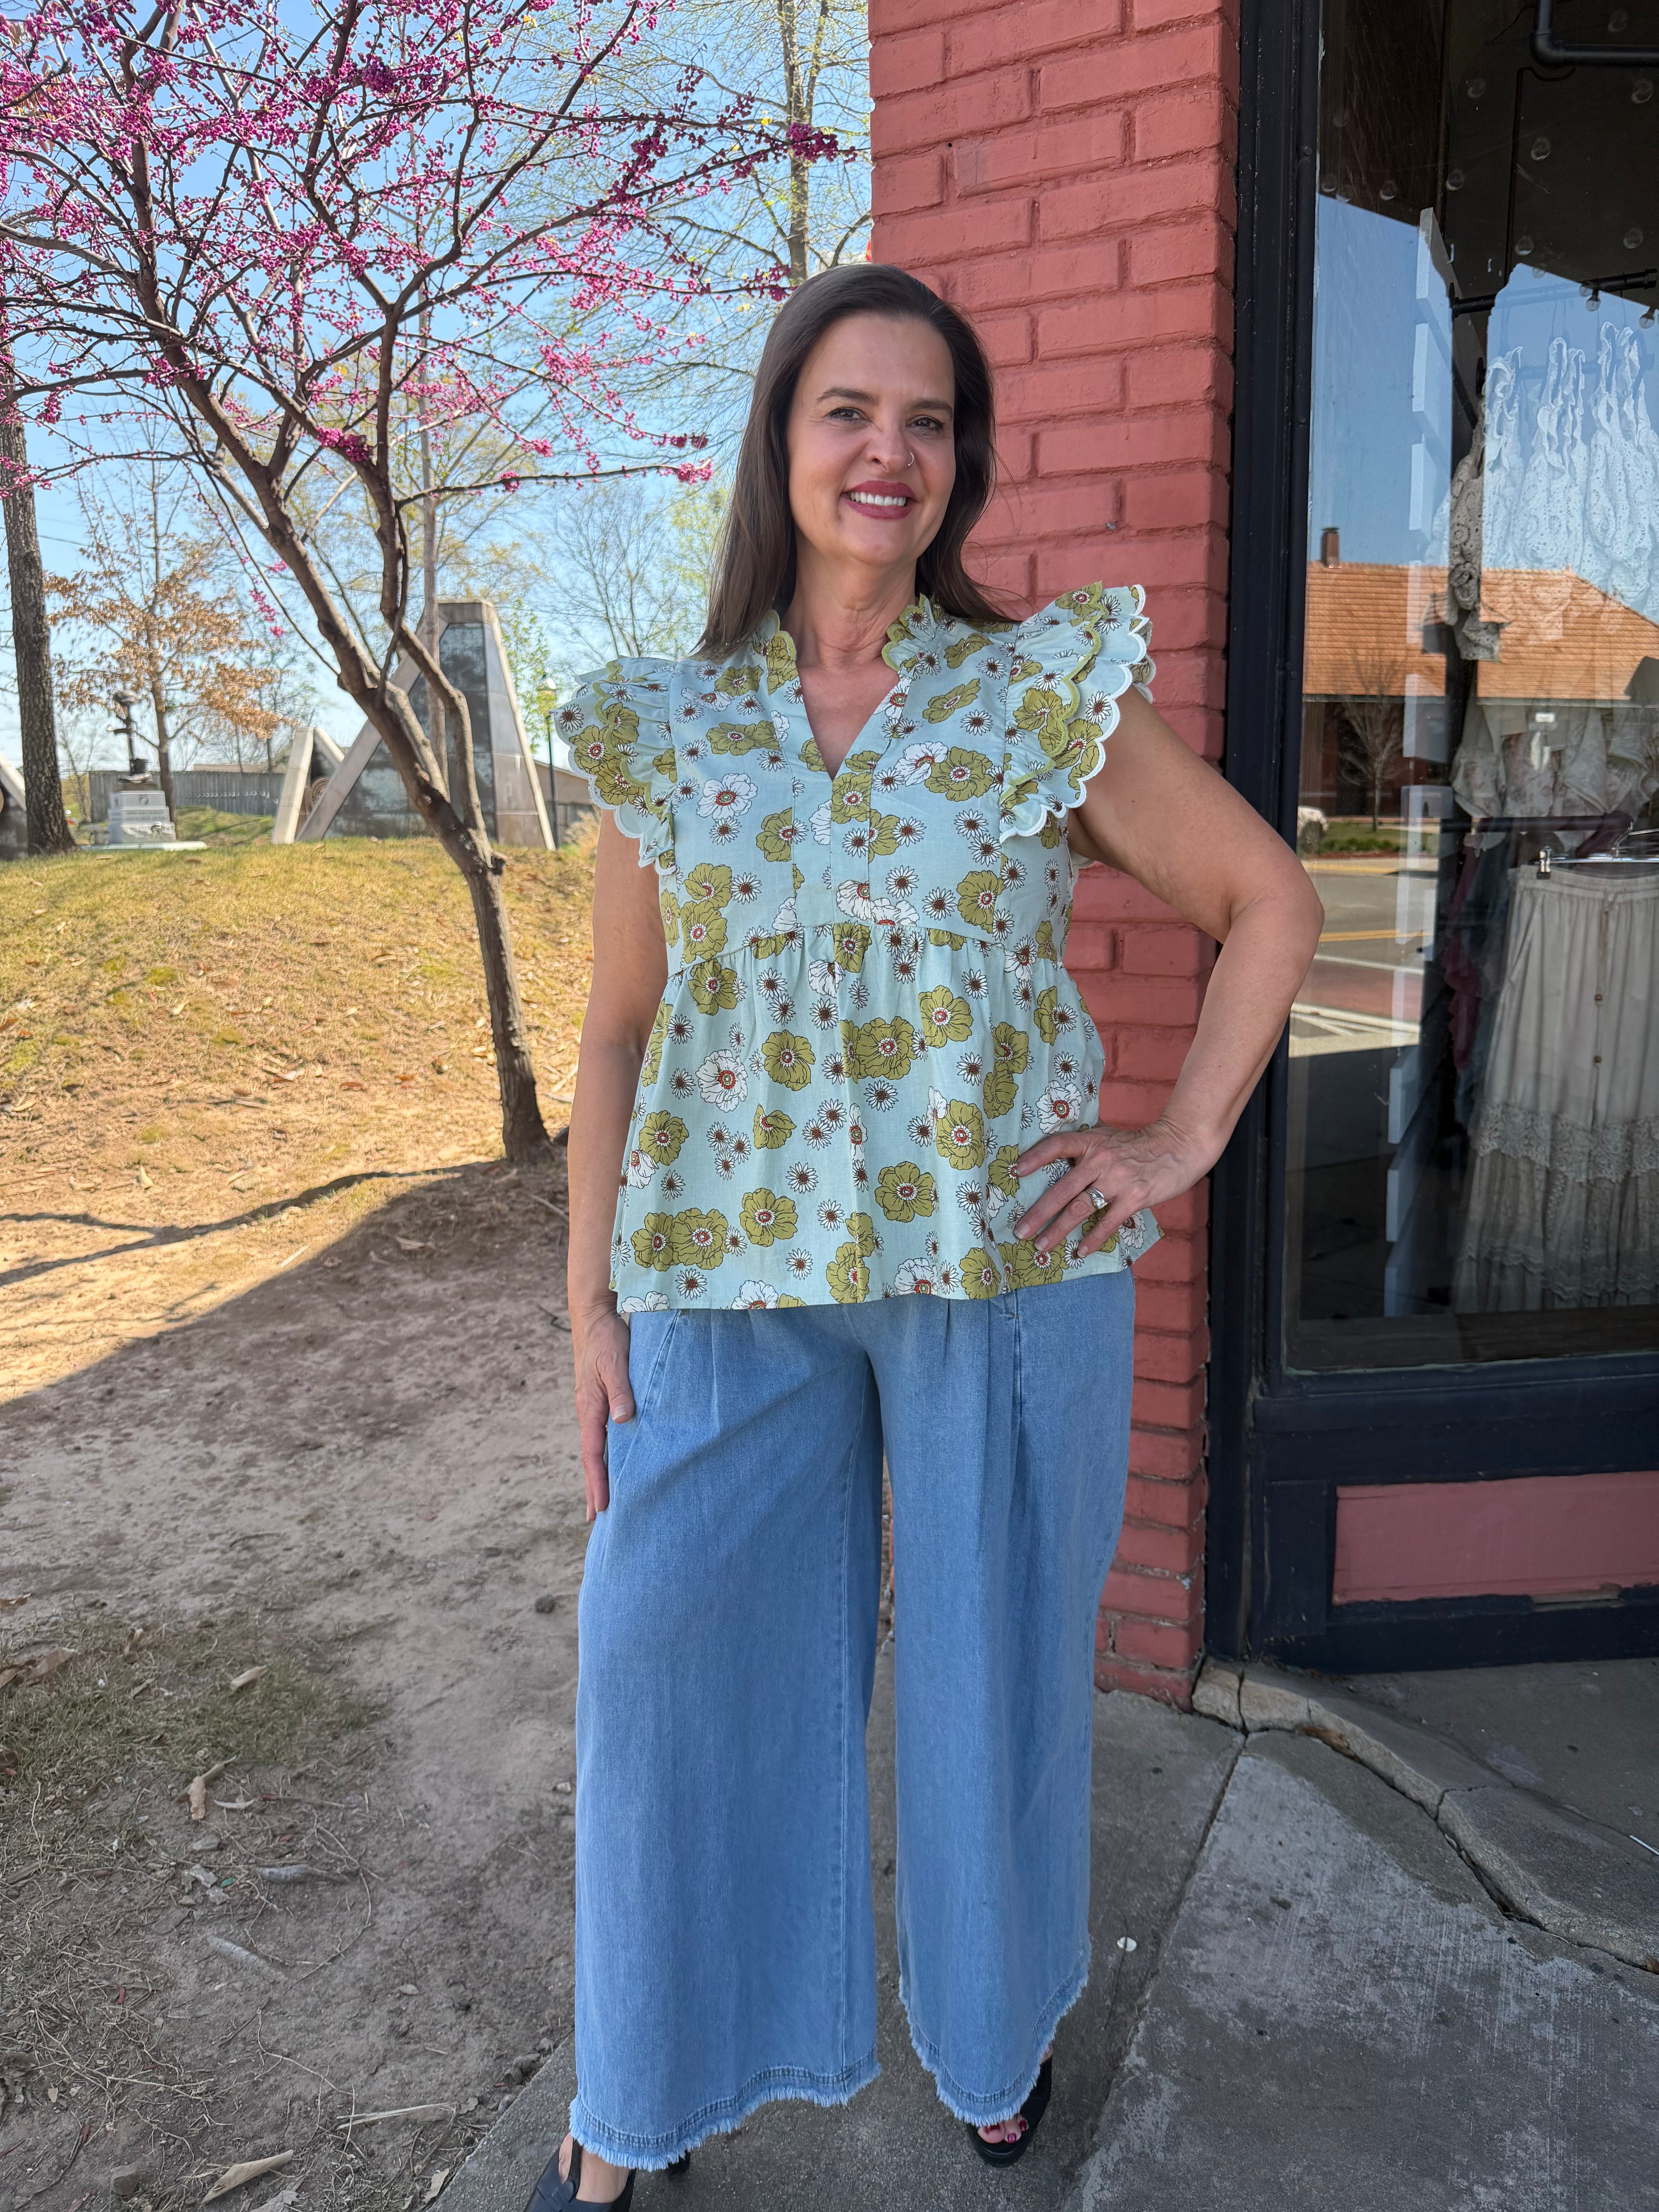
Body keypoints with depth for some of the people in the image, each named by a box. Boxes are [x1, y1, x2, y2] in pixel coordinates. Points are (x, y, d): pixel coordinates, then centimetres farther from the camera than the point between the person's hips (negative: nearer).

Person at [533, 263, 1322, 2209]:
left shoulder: (1047, 696, -2)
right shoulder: (664, 731, 3)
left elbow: (1270, 904, 5)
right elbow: (617, 1035, 4)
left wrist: (1183, 1141, -4)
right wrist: (591, 1306, 1)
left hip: (1009, 1267, -1)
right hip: (734, 1283, 2)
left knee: (997, 1668, 15)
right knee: (674, 1660, 9)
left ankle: (998, 2023, 46)